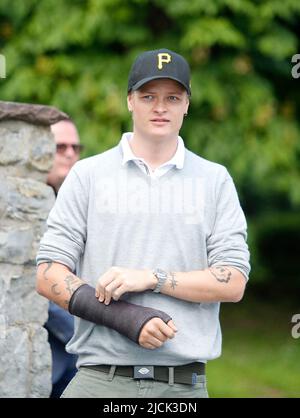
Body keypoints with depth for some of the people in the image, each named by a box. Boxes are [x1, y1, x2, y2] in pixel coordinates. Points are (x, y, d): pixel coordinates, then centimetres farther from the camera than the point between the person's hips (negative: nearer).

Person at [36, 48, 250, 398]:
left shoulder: (215, 180, 10)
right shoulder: (88, 174, 8)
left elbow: (233, 283, 2)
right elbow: (48, 275, 2)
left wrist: (152, 277, -11)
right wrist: (126, 318, -12)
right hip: (100, 381, -1)